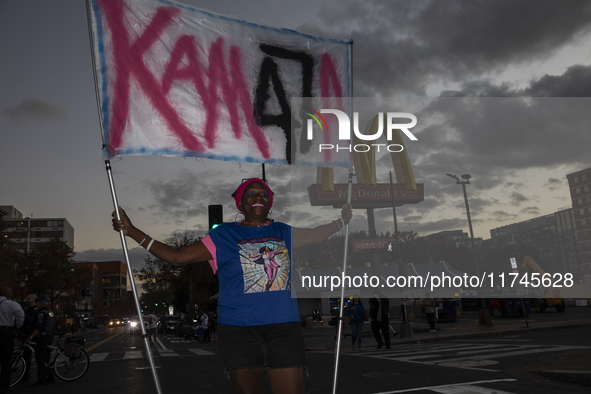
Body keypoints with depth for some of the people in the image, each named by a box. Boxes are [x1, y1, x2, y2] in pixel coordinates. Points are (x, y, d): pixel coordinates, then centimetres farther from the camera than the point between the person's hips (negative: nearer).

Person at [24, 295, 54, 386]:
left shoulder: (42, 313, -15)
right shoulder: (50, 313, 15)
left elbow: (39, 327, -24)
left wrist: (30, 337, -22)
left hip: (42, 337, -10)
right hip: (49, 336, 10)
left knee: (39, 359, -5)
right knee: (46, 358, 15)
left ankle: (41, 380, -4)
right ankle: (50, 377, 19)